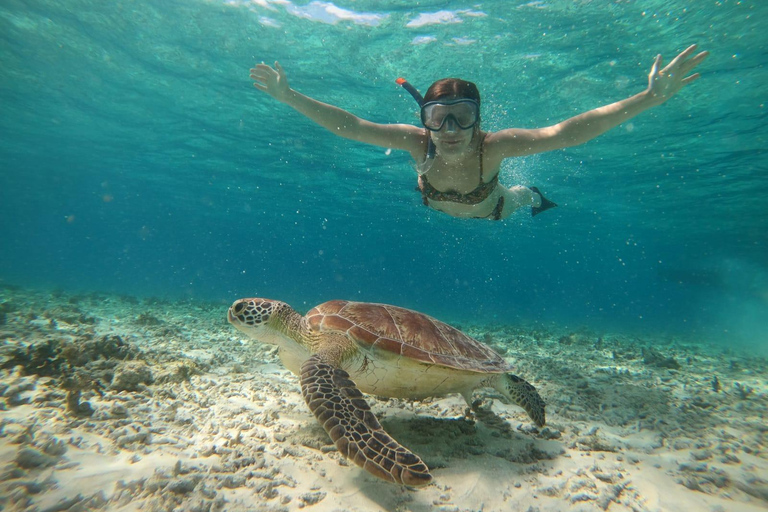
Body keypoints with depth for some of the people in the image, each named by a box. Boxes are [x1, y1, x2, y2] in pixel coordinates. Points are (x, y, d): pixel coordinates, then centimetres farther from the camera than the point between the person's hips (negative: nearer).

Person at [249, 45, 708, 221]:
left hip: (493, 212, -1)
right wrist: (289, 96, -43)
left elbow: (564, 133, -51)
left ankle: (531, 197, 65)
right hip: (439, 211, 2)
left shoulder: (492, 145, -44)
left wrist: (649, 98, -60)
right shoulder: (418, 142, -40)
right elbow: (349, 125, -39)